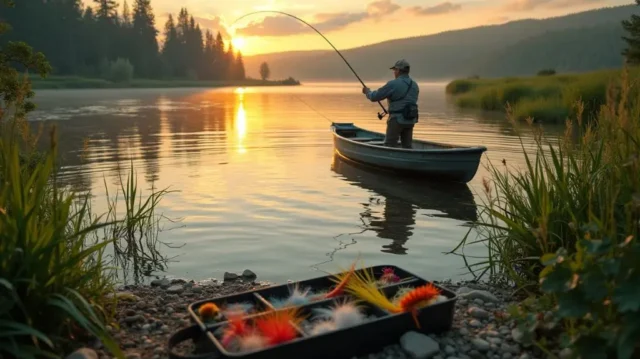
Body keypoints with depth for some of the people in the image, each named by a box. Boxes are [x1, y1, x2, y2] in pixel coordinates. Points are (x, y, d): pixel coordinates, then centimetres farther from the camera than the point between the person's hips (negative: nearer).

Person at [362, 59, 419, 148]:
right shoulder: (414, 85, 9)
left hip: (397, 119, -7)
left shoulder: (393, 84, -12)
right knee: (407, 147, 11)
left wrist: (367, 92, 15)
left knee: (389, 147, -1)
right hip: (411, 120, 7)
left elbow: (374, 97, -6)